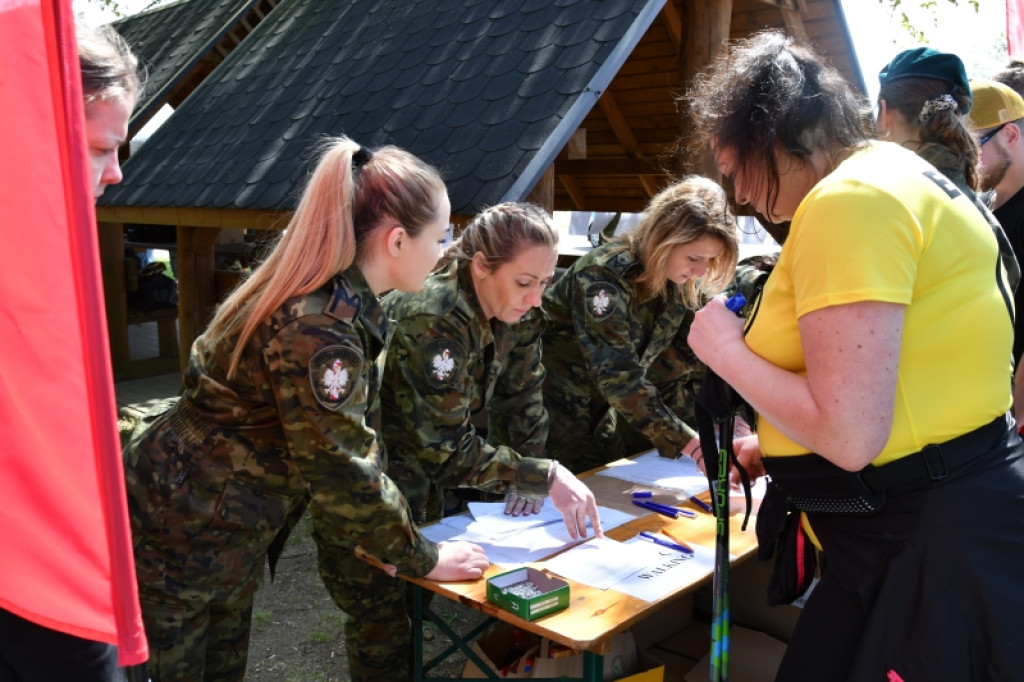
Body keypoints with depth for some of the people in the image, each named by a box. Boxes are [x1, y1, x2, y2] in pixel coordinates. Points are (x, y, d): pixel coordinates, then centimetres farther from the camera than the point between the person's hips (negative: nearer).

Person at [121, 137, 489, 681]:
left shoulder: (347, 305, 0)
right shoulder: (315, 329, -30)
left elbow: (354, 439, 4)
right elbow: (343, 471, -25)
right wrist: (423, 560, -13)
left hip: (231, 535, 9)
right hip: (177, 532, -8)